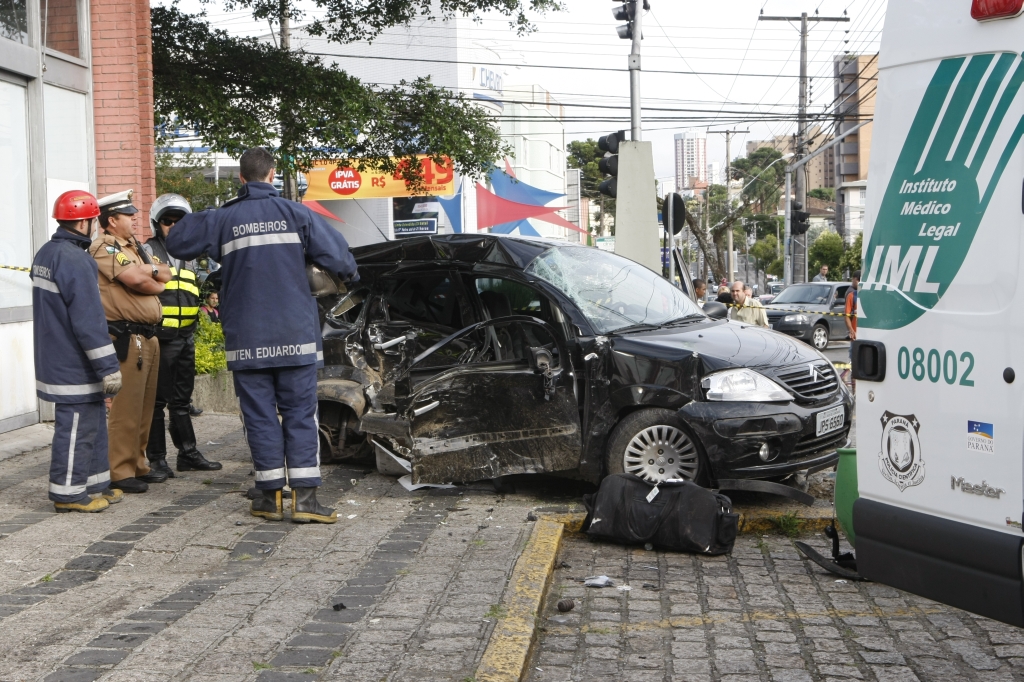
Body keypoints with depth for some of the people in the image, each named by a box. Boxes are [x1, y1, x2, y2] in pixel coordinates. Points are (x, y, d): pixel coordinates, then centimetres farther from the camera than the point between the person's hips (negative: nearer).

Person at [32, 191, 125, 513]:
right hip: (75, 366, -10)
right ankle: (68, 493, 5)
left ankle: (95, 484, 24)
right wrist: (109, 367, -20)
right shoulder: (75, 260, -21)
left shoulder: (45, 254, 12)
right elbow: (89, 320, -23)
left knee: (92, 422, 17)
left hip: (55, 361, 10)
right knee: (76, 428, -2)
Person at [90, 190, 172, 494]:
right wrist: (155, 279, 1)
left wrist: (148, 270, -8)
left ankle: (138, 465, 21)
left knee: (145, 407, 13)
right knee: (126, 408, -9)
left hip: (147, 336, 9)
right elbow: (135, 280, -20)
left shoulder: (135, 247, 21)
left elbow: (165, 277, 12)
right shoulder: (104, 247, -8)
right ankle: (120, 472, -5)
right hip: (126, 337, -9)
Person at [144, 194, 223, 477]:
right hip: (160, 337, -7)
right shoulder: (148, 252, -4)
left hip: (186, 337, 7)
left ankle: (188, 454, 21)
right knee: (157, 400, -2)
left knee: (182, 400, 15)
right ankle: (157, 458, 5)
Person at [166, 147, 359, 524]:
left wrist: (196, 217, 27)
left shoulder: (222, 220, 1)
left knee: (260, 415, 7)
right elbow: (336, 253, -5)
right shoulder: (295, 214, 0)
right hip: (295, 337, 0)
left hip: (247, 340, 1)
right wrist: (349, 275, 16)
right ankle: (304, 496, -3)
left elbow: (176, 242, 8)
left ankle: (271, 496, 9)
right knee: (300, 412, 2)